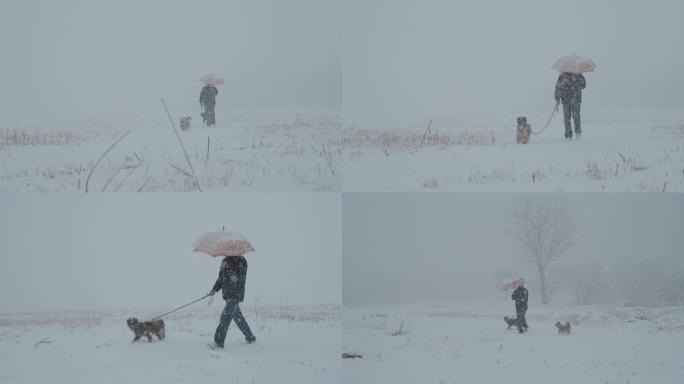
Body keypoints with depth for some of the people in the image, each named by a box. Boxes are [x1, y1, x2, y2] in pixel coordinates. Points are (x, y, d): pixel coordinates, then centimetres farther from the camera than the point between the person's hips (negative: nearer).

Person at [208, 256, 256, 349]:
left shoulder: (241, 261, -9)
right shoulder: (226, 261, 13)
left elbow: (237, 277, -21)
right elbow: (221, 278, 22)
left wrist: (227, 267, -26)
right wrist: (214, 289, 10)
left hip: (236, 294, -8)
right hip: (228, 294, 8)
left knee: (226, 315, -16)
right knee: (237, 316, 16)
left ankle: (219, 342, -19)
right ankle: (250, 337, 29)